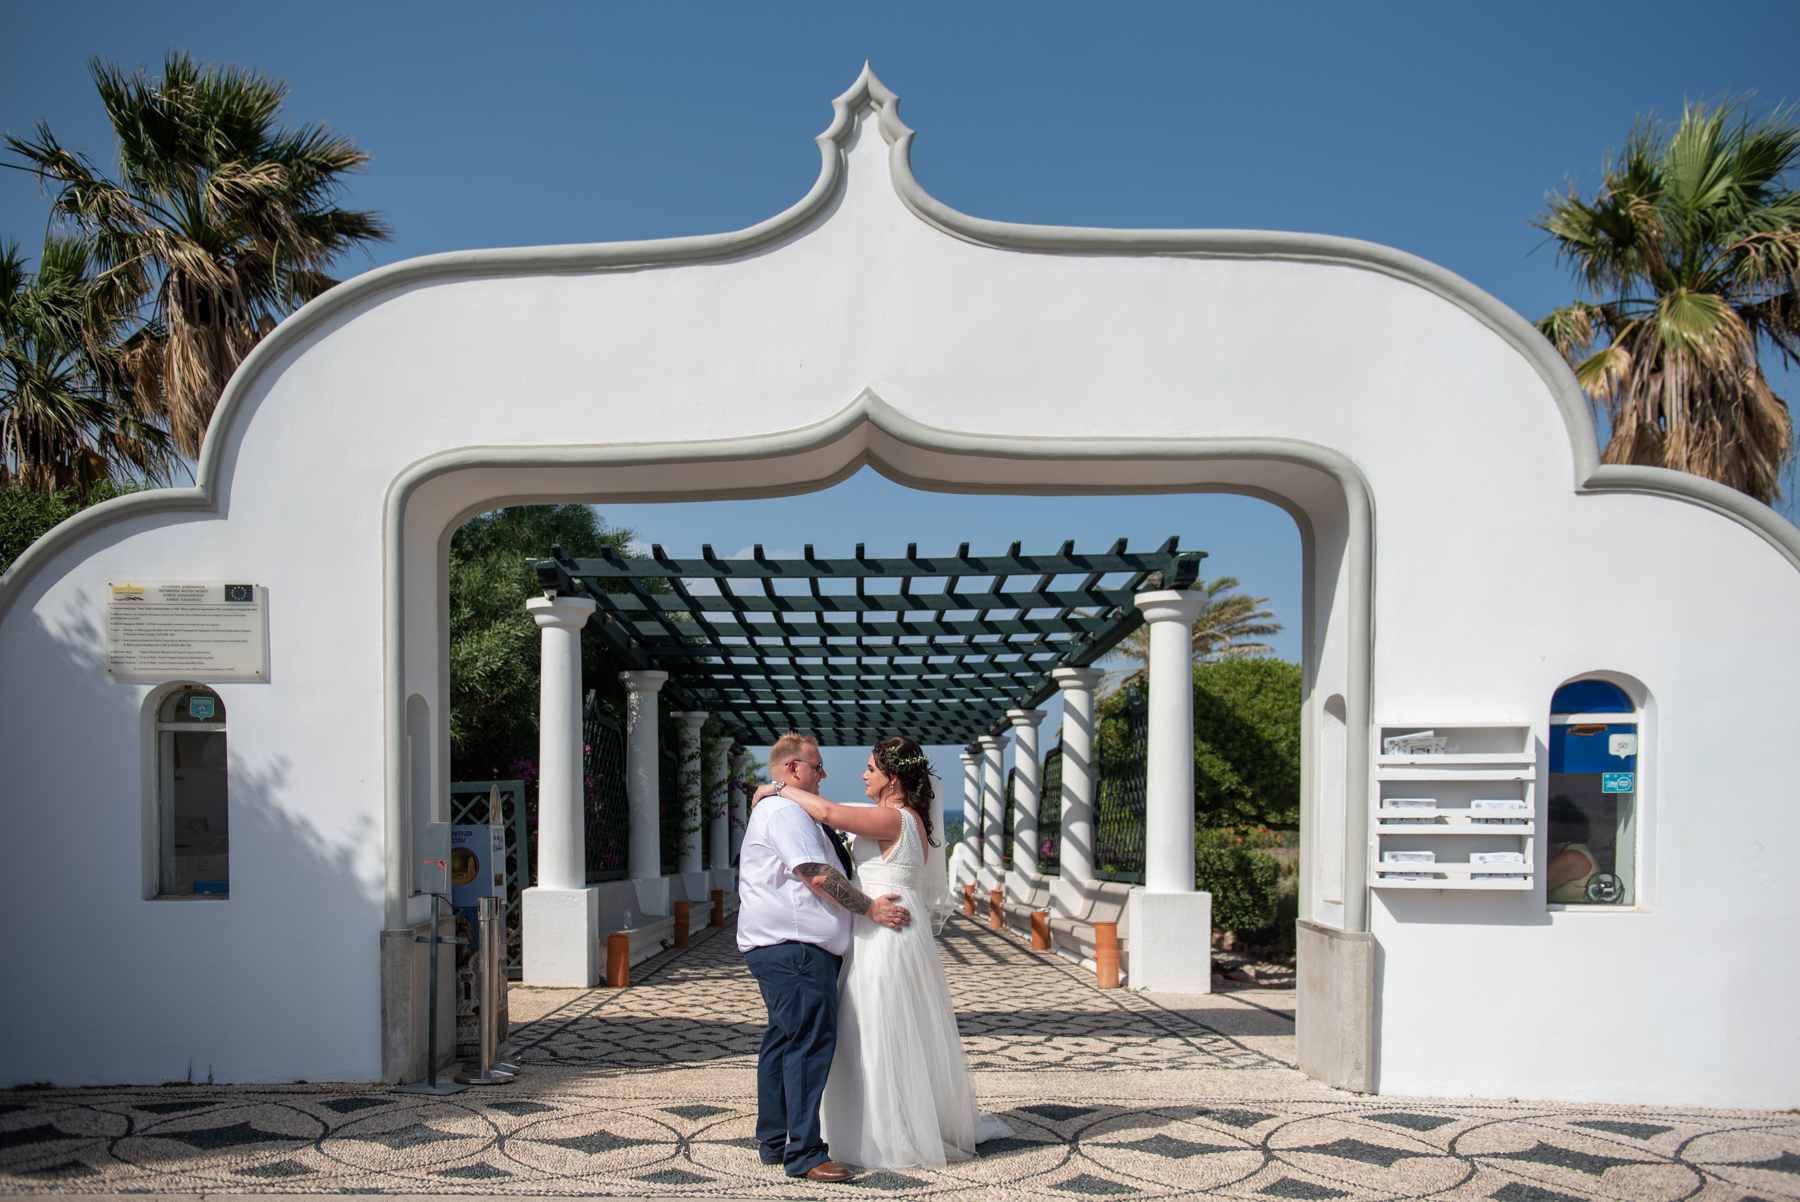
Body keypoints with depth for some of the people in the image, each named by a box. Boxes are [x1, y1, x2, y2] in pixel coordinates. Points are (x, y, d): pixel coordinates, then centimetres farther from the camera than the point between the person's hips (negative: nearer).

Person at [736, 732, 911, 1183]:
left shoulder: (771, 809, 24)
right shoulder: (785, 811, -12)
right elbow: (819, 876, -19)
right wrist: (870, 908, -12)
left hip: (779, 947, 12)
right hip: (793, 945, -12)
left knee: (784, 1040, 14)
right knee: (811, 1041, -12)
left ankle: (774, 1141, 21)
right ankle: (804, 1153, -11)